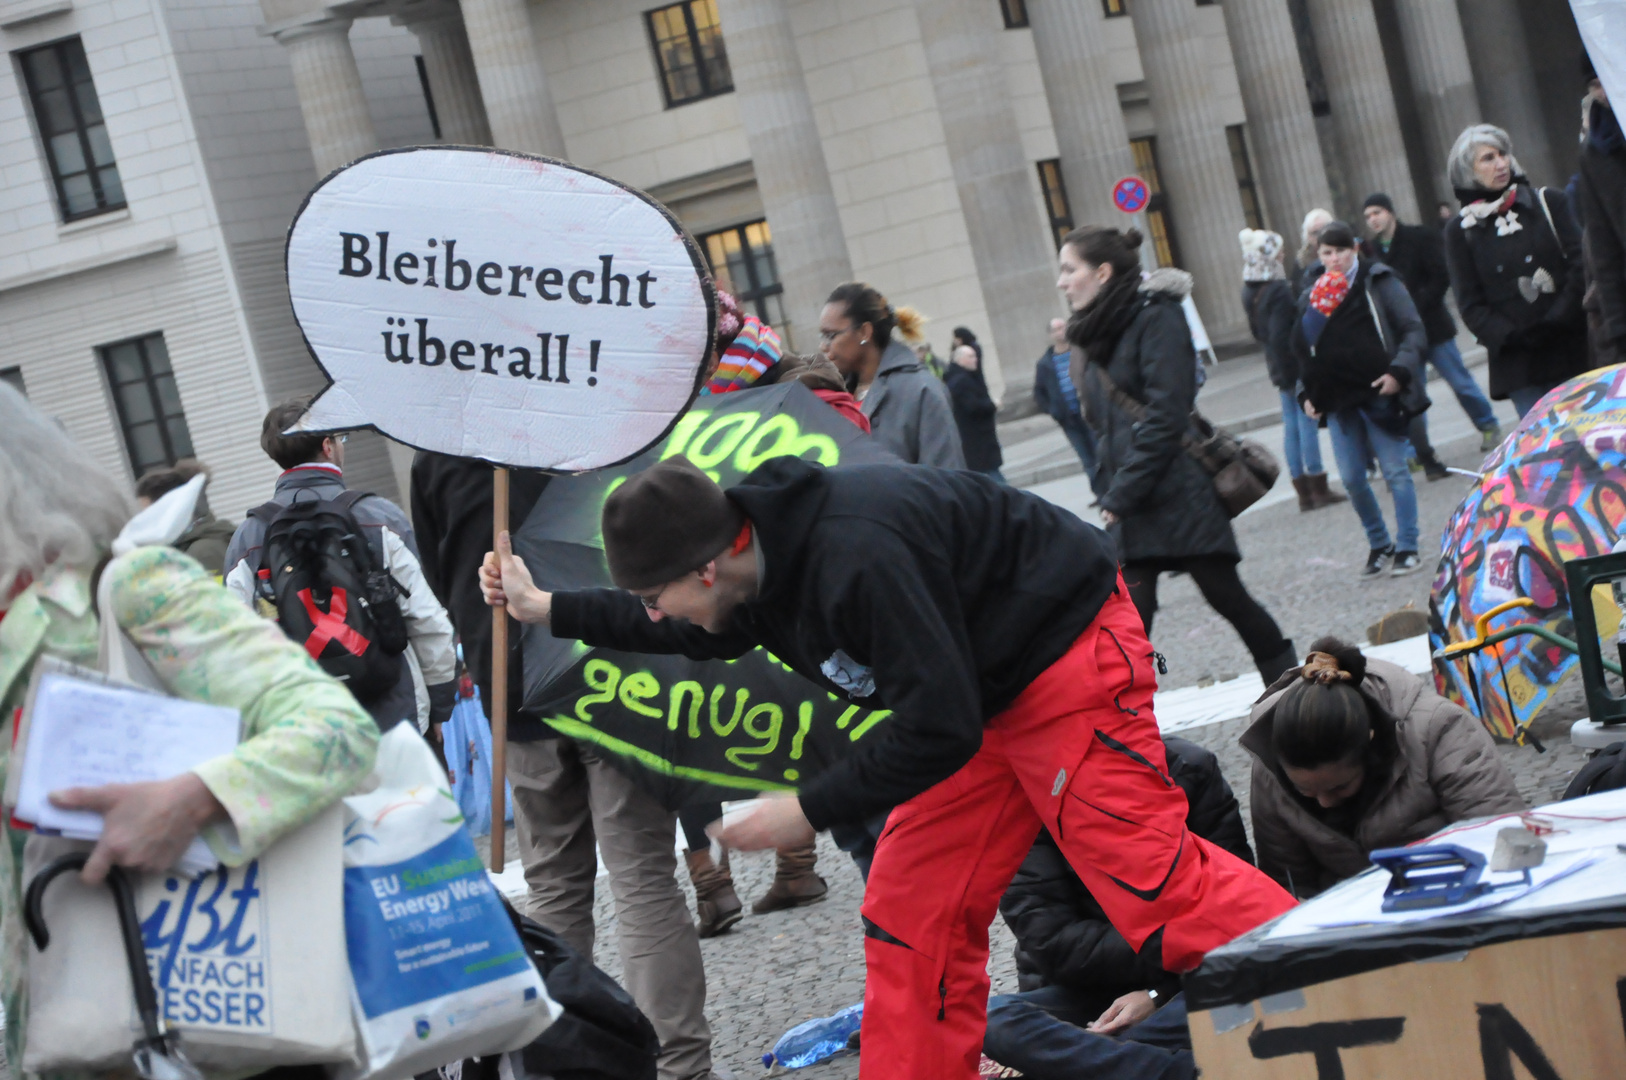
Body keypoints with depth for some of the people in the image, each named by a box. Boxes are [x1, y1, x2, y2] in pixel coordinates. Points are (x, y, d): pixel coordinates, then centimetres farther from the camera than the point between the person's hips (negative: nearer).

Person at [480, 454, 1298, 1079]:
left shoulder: (855, 560, -34)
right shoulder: (754, 563, -3)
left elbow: (940, 726, -30)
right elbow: (698, 633, 22)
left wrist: (811, 810, -22)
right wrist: (544, 610, 19)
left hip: (1068, 657, -9)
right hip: (986, 691, 9)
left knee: (1147, 876, -18)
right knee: (911, 909, 6)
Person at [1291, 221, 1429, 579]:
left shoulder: (1379, 282, 0)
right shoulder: (1313, 294, 12)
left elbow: (1414, 331, -2)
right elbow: (1302, 349, 20)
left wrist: (1399, 371, -16)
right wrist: (1308, 393, 8)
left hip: (1378, 393, -4)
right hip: (1338, 401, 4)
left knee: (1395, 470, -1)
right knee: (1352, 478, 4)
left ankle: (1407, 547, 8)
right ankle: (1379, 544, 21)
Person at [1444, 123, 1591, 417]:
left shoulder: (1548, 202, 8)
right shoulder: (1461, 231, 8)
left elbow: (1579, 264, 2)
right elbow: (1471, 305, 5)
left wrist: (1559, 317, -12)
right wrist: (1512, 336, -11)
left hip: (1571, 347, 1)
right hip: (1520, 365, -1)